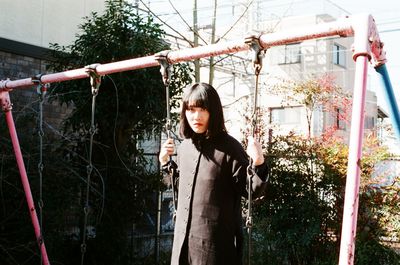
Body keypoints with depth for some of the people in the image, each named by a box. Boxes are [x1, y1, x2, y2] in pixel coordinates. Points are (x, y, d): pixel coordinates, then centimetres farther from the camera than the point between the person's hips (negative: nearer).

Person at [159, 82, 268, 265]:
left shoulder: (229, 148, -12)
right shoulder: (184, 146, 8)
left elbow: (251, 190, -13)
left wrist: (258, 164, -28)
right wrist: (165, 162, 14)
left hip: (215, 242, -6)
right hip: (183, 239, 6)